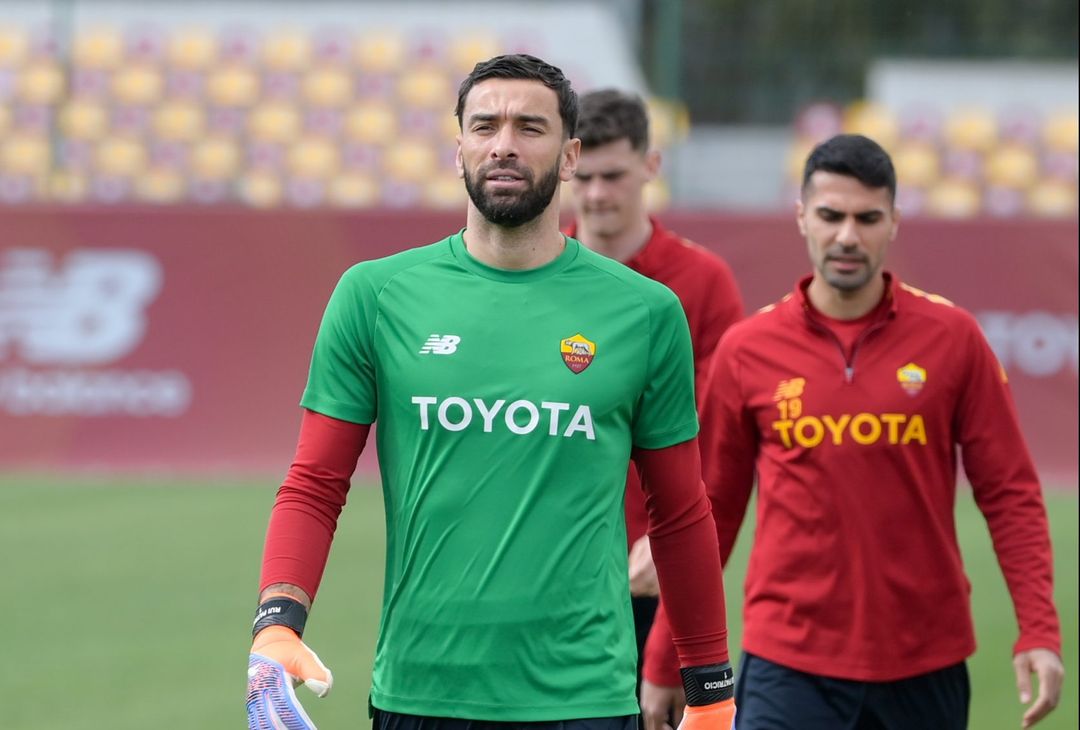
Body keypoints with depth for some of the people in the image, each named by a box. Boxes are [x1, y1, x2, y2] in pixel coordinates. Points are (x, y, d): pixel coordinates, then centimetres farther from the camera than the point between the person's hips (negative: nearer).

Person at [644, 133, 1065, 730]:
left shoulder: (952, 337, 0)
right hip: (790, 663, -1)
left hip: (925, 665, 1)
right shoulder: (746, 350, 2)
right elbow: (711, 512, 8)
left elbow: (1009, 493, 1)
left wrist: (1039, 633, -8)